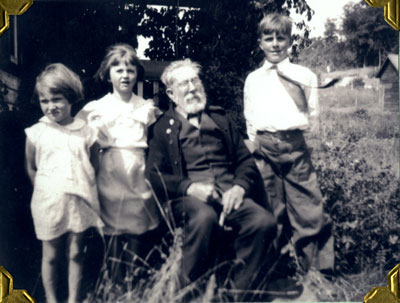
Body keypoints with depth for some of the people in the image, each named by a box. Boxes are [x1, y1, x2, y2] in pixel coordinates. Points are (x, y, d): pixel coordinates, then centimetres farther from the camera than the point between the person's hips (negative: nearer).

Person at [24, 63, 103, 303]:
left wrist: (85, 189, -2)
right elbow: (31, 169, 8)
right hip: (49, 203, 0)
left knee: (76, 254, 10)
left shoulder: (86, 132, -1)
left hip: (79, 202, 1)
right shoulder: (36, 133, -2)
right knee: (51, 256, 10)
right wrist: (47, 191, 4)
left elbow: (95, 167, 6)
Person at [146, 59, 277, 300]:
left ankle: (239, 290, -11)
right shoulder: (162, 128, 13)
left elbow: (246, 160, 18)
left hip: (228, 193, 3)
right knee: (204, 216, -38)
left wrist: (239, 187, -4)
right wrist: (190, 187, -14)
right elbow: (153, 175, 3)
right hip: (188, 196, -3)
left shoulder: (220, 119, 24)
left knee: (264, 221, -27)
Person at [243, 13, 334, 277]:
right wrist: (256, 146, 9)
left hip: (295, 148, -2)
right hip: (264, 152, 2)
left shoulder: (304, 76, 5)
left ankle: (319, 273, 10)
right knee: (271, 217, 10)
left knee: (310, 213, -4)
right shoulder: (252, 79, 12)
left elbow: (312, 120, 6)